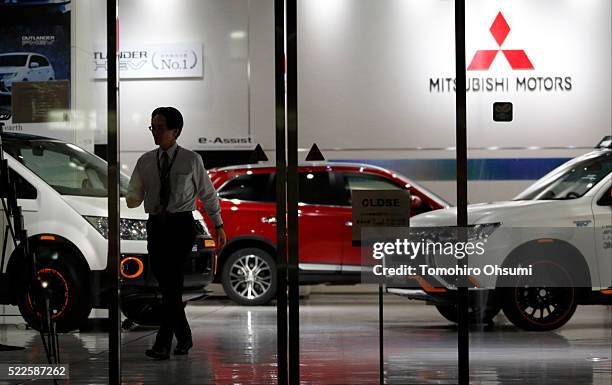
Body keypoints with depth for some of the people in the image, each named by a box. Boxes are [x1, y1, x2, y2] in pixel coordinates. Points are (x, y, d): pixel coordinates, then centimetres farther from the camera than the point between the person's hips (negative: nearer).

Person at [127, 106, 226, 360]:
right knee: (166, 285, 7)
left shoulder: (191, 160, 1)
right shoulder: (145, 161, 9)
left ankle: (163, 345, -15)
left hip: (181, 225, -4)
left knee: (172, 284, -14)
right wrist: (130, 200, -18)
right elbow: (134, 196, 6)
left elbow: (208, 194, 9)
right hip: (155, 225, 4)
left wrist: (218, 225, 11)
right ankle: (184, 337, 24)